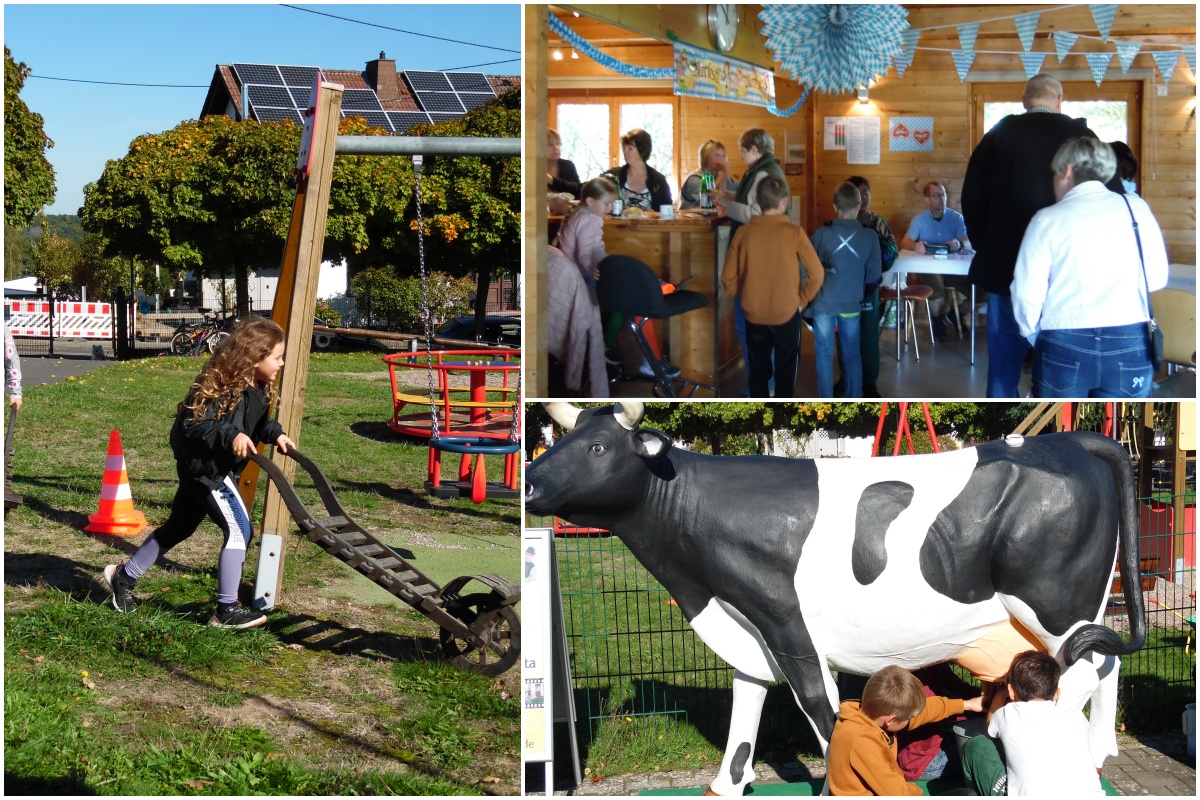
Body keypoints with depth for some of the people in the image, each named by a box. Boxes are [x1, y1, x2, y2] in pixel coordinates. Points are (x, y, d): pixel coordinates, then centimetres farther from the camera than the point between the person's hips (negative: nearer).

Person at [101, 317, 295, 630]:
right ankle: (226, 610, -3)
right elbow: (194, 426, -27)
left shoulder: (258, 388, 3)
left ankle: (124, 577, 38)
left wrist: (275, 434, -1)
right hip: (204, 467, -10)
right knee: (238, 529, -11)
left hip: (206, 469, 10)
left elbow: (258, 422, 17)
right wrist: (230, 435, -39)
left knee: (179, 527, 21)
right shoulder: (222, 386, -24)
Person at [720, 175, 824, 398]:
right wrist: (802, 300, 4)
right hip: (787, 314, -2)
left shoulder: (743, 233, -7)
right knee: (785, 372, 13)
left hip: (754, 315, 2)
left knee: (758, 372, 16)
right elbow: (817, 274, -11)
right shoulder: (794, 232, -12)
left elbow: (728, 277, -2)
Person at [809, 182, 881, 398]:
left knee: (824, 356, 8)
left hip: (823, 304, -1)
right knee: (852, 356, 13)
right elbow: (874, 277, -2)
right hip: (851, 305, 1)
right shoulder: (870, 237, -9)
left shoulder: (821, 234, -13)